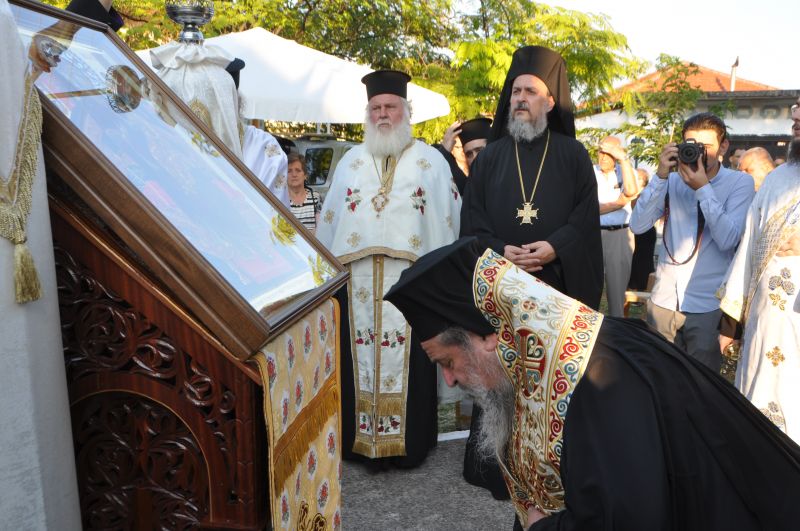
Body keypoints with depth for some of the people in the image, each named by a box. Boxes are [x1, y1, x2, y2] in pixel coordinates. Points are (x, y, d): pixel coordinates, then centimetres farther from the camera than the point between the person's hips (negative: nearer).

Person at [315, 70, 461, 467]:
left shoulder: (430, 161, 8)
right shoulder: (351, 161, 16)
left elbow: (448, 218, 5)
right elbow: (329, 220, 15)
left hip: (411, 277, -2)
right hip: (357, 278, 3)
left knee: (408, 363, 0)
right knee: (359, 360, 4)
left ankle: (408, 441, 12)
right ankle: (360, 439, 16)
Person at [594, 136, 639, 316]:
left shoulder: (626, 170, 6)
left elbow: (631, 191, -17)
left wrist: (624, 158, -16)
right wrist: (618, 203, -13)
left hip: (621, 235, 1)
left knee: (617, 286, 9)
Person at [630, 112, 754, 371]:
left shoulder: (740, 182, -3)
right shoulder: (673, 181, 5)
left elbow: (727, 240, -16)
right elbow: (637, 226, -7)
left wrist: (703, 188, -20)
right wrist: (660, 176, -14)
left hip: (708, 304, -3)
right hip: (663, 300, 3)